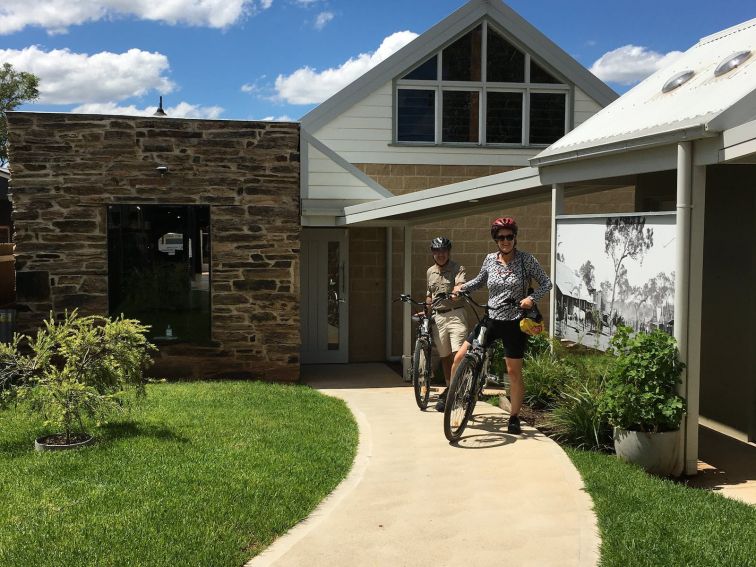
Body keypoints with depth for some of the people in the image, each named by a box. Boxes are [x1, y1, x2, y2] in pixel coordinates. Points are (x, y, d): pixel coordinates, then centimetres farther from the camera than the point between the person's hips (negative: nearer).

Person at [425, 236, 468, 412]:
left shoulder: (457, 269, -2)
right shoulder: (430, 271, 14)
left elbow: (460, 284, -23)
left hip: (455, 314, -5)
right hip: (438, 317, 5)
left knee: (458, 354, -16)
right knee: (444, 356, 10)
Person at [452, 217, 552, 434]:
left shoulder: (526, 260, -7)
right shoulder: (490, 260, 3)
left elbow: (546, 283, -2)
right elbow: (480, 280, 20)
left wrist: (531, 298, -19)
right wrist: (462, 287, 2)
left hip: (514, 323, -3)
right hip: (491, 320, 3)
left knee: (514, 371, 2)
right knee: (459, 358, -4)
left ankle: (514, 418, 16)